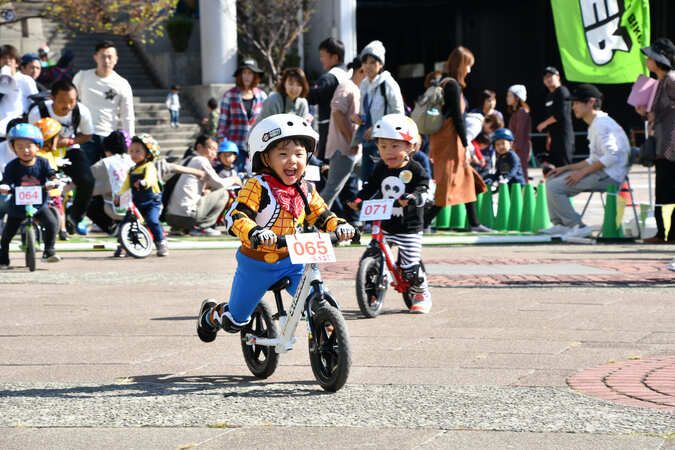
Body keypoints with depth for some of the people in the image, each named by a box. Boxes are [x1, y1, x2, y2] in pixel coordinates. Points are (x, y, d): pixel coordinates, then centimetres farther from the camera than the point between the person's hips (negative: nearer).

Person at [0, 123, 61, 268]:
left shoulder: (42, 162, -5)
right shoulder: (12, 166, -9)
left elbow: (51, 174, -11)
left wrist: (53, 182, -33)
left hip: (39, 204, 0)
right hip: (17, 206, 0)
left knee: (51, 223, -20)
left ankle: (49, 251, -8)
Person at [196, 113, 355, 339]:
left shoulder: (306, 191, -2)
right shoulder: (258, 187, -21)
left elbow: (322, 216, 9)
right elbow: (236, 217, -30)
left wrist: (339, 226, -13)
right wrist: (255, 233, -50)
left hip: (291, 261, 4)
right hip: (256, 264, -4)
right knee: (235, 321, 14)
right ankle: (211, 314, 46)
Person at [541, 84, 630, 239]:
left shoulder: (602, 124, -12)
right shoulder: (595, 125, 21)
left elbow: (611, 156, -23)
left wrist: (582, 172, -18)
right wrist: (566, 168, 14)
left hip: (609, 175, -11)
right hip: (601, 173, 11)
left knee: (554, 187, -18)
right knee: (552, 180, 12)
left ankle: (577, 226, -13)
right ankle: (560, 224, 8)